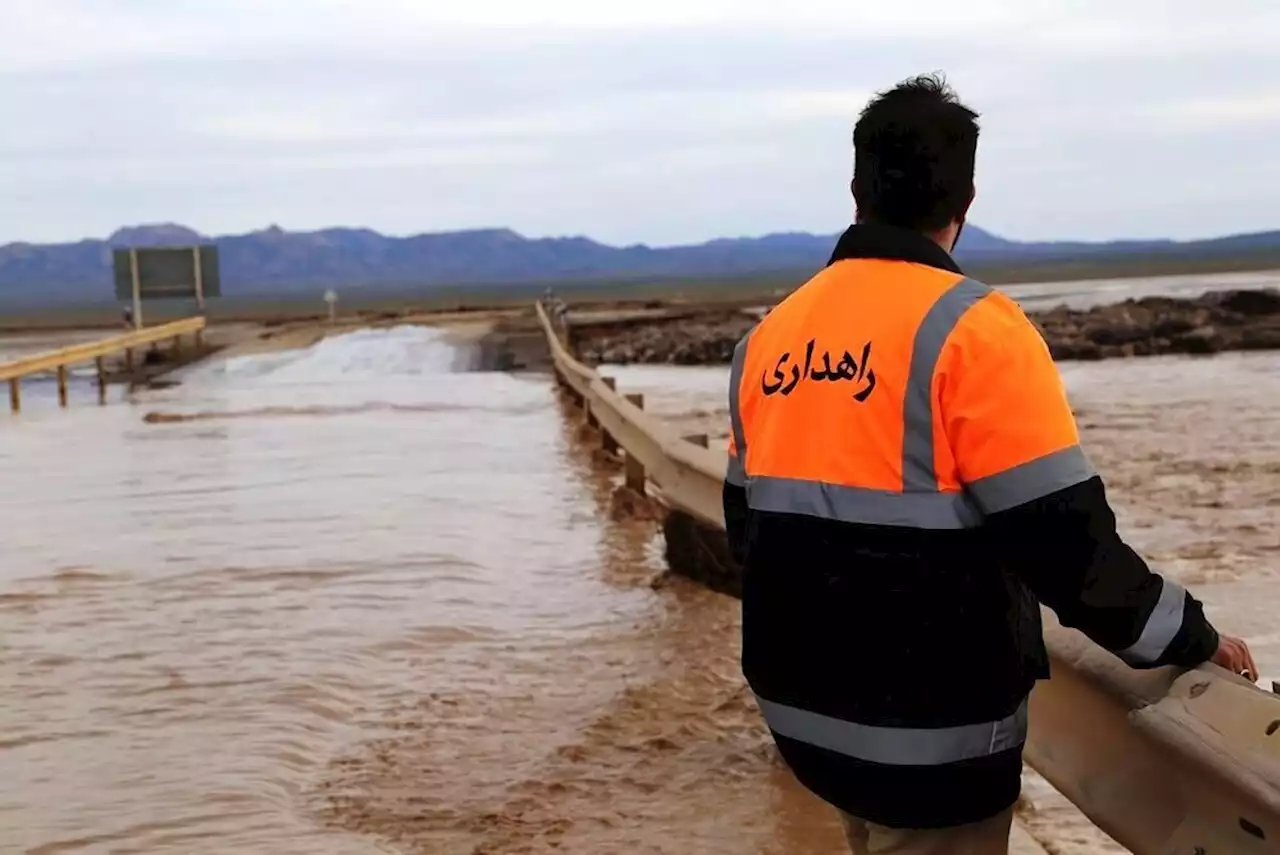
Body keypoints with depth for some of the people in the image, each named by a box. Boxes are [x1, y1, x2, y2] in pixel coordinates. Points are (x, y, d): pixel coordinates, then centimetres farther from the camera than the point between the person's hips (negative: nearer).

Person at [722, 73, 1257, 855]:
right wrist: (1186, 638, -3)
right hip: (929, 732, -6)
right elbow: (1062, 538, -19)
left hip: (808, 707, 7)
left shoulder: (772, 335, 5)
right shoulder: (971, 329, -16)